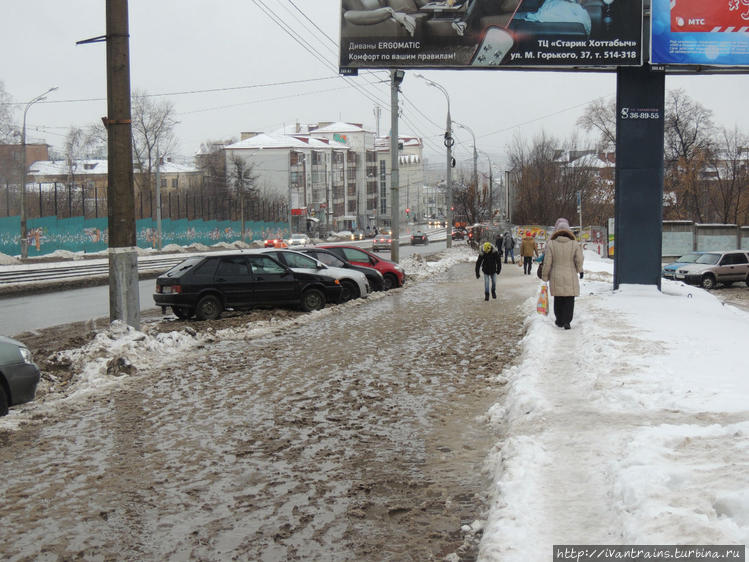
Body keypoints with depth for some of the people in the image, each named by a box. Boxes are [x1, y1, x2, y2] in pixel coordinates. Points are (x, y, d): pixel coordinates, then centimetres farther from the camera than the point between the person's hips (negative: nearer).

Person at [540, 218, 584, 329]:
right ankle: (567, 321, -3)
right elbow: (579, 259, -5)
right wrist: (580, 270, 14)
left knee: (558, 299, 15)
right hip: (570, 278, -1)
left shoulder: (551, 244, -8)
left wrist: (544, 276, 5)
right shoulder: (574, 244, -7)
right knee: (569, 300, 4)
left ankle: (559, 320, 25)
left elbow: (547, 262, -6)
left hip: (556, 278, 1)